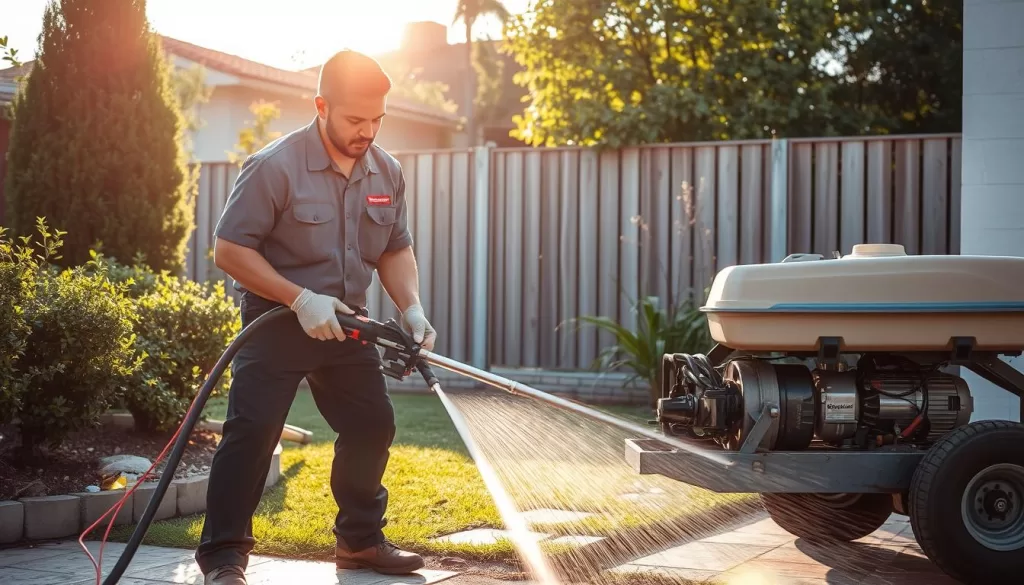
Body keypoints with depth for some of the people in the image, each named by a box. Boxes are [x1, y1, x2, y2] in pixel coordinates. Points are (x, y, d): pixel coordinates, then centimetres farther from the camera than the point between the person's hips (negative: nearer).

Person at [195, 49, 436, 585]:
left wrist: (411, 307, -8)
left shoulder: (387, 172, -1)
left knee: (372, 425, 9)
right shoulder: (275, 167, -19)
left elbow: (396, 251, 10)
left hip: (345, 321, 6)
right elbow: (230, 249, -19)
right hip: (277, 321, -6)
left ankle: (359, 539, 26)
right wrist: (300, 298, -25)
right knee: (253, 431, -11)